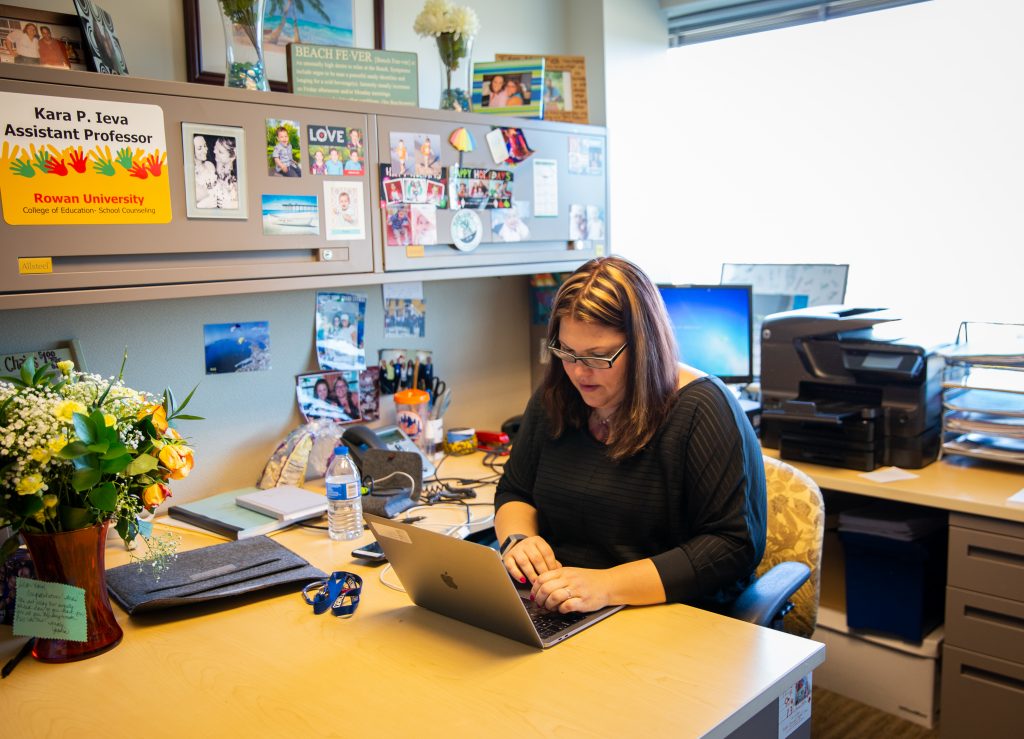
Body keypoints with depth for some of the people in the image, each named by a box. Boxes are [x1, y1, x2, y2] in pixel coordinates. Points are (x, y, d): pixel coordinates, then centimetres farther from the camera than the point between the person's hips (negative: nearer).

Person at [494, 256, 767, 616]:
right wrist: (517, 539, -8)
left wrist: (608, 586, -27)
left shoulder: (703, 409, -14)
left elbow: (735, 545, -19)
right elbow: (514, 493, 16)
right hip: (551, 613, 6)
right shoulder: (554, 399, 5)